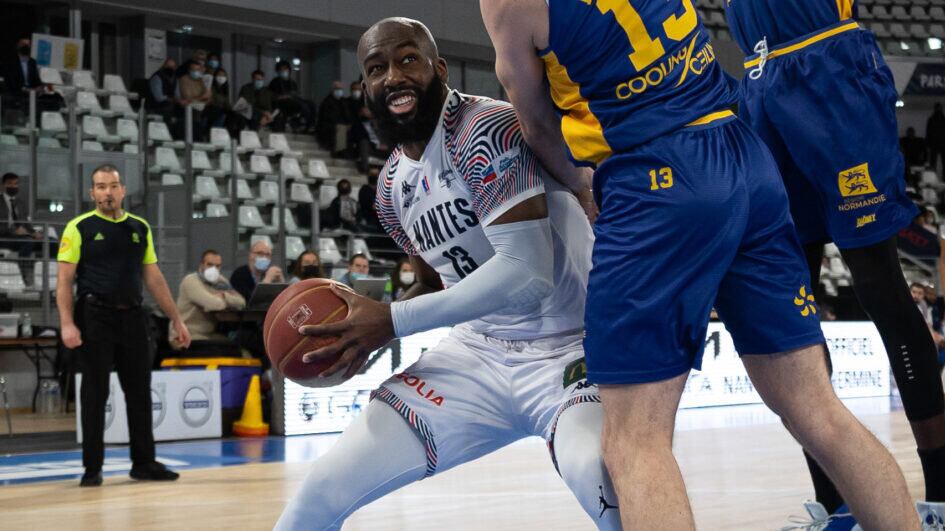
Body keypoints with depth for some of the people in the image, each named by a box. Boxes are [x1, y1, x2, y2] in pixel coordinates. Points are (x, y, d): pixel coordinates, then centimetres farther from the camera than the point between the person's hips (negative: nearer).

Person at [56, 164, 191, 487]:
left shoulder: (140, 228, 11)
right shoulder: (79, 228, -2)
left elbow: (154, 279, 15)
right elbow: (65, 280, -6)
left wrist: (176, 319, 11)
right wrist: (67, 323, -17)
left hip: (132, 317, 4)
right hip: (95, 318, -4)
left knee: (140, 392, 7)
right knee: (95, 394, 0)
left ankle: (143, 462, 16)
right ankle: (92, 467, 8)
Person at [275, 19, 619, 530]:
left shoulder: (487, 129, -19)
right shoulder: (393, 185, 6)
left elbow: (527, 271, -28)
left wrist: (392, 320, -25)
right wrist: (367, 327, 0)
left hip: (571, 347, -7)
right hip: (478, 353, 7)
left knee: (594, 473, -40)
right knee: (325, 487, 2)